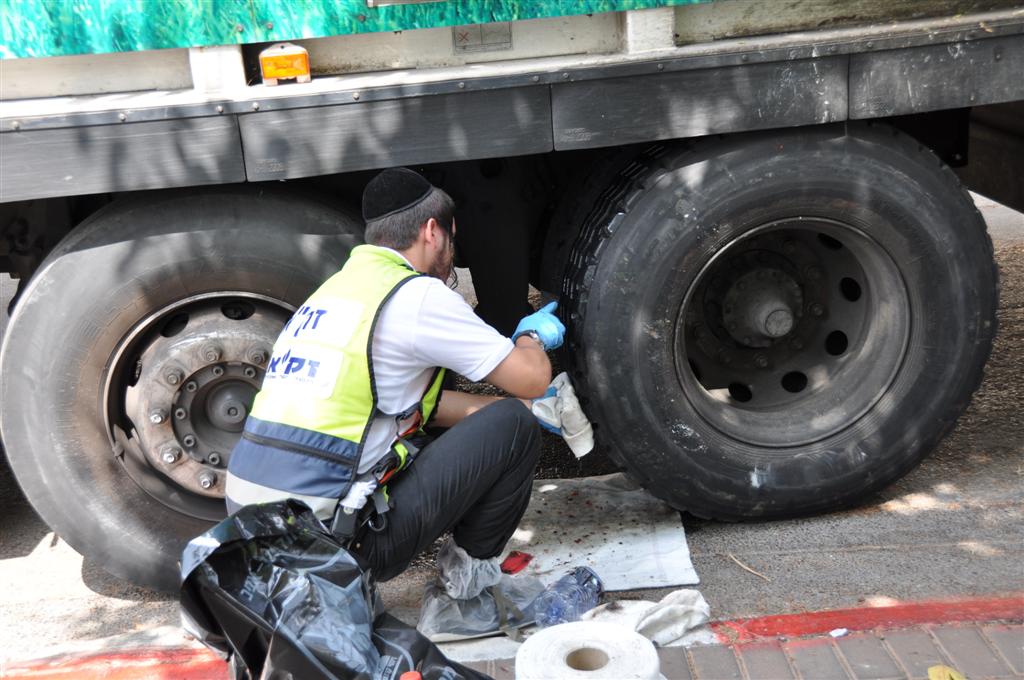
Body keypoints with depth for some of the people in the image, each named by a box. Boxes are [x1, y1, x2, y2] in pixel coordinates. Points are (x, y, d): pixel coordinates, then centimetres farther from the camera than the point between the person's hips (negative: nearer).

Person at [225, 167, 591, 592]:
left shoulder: (337, 287, 16)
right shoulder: (417, 294, -10)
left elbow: (424, 402, 23)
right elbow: (533, 378, -3)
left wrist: (527, 406, 27)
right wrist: (533, 335, 20)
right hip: (333, 539, -9)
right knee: (513, 428, -1)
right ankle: (471, 572, 14)